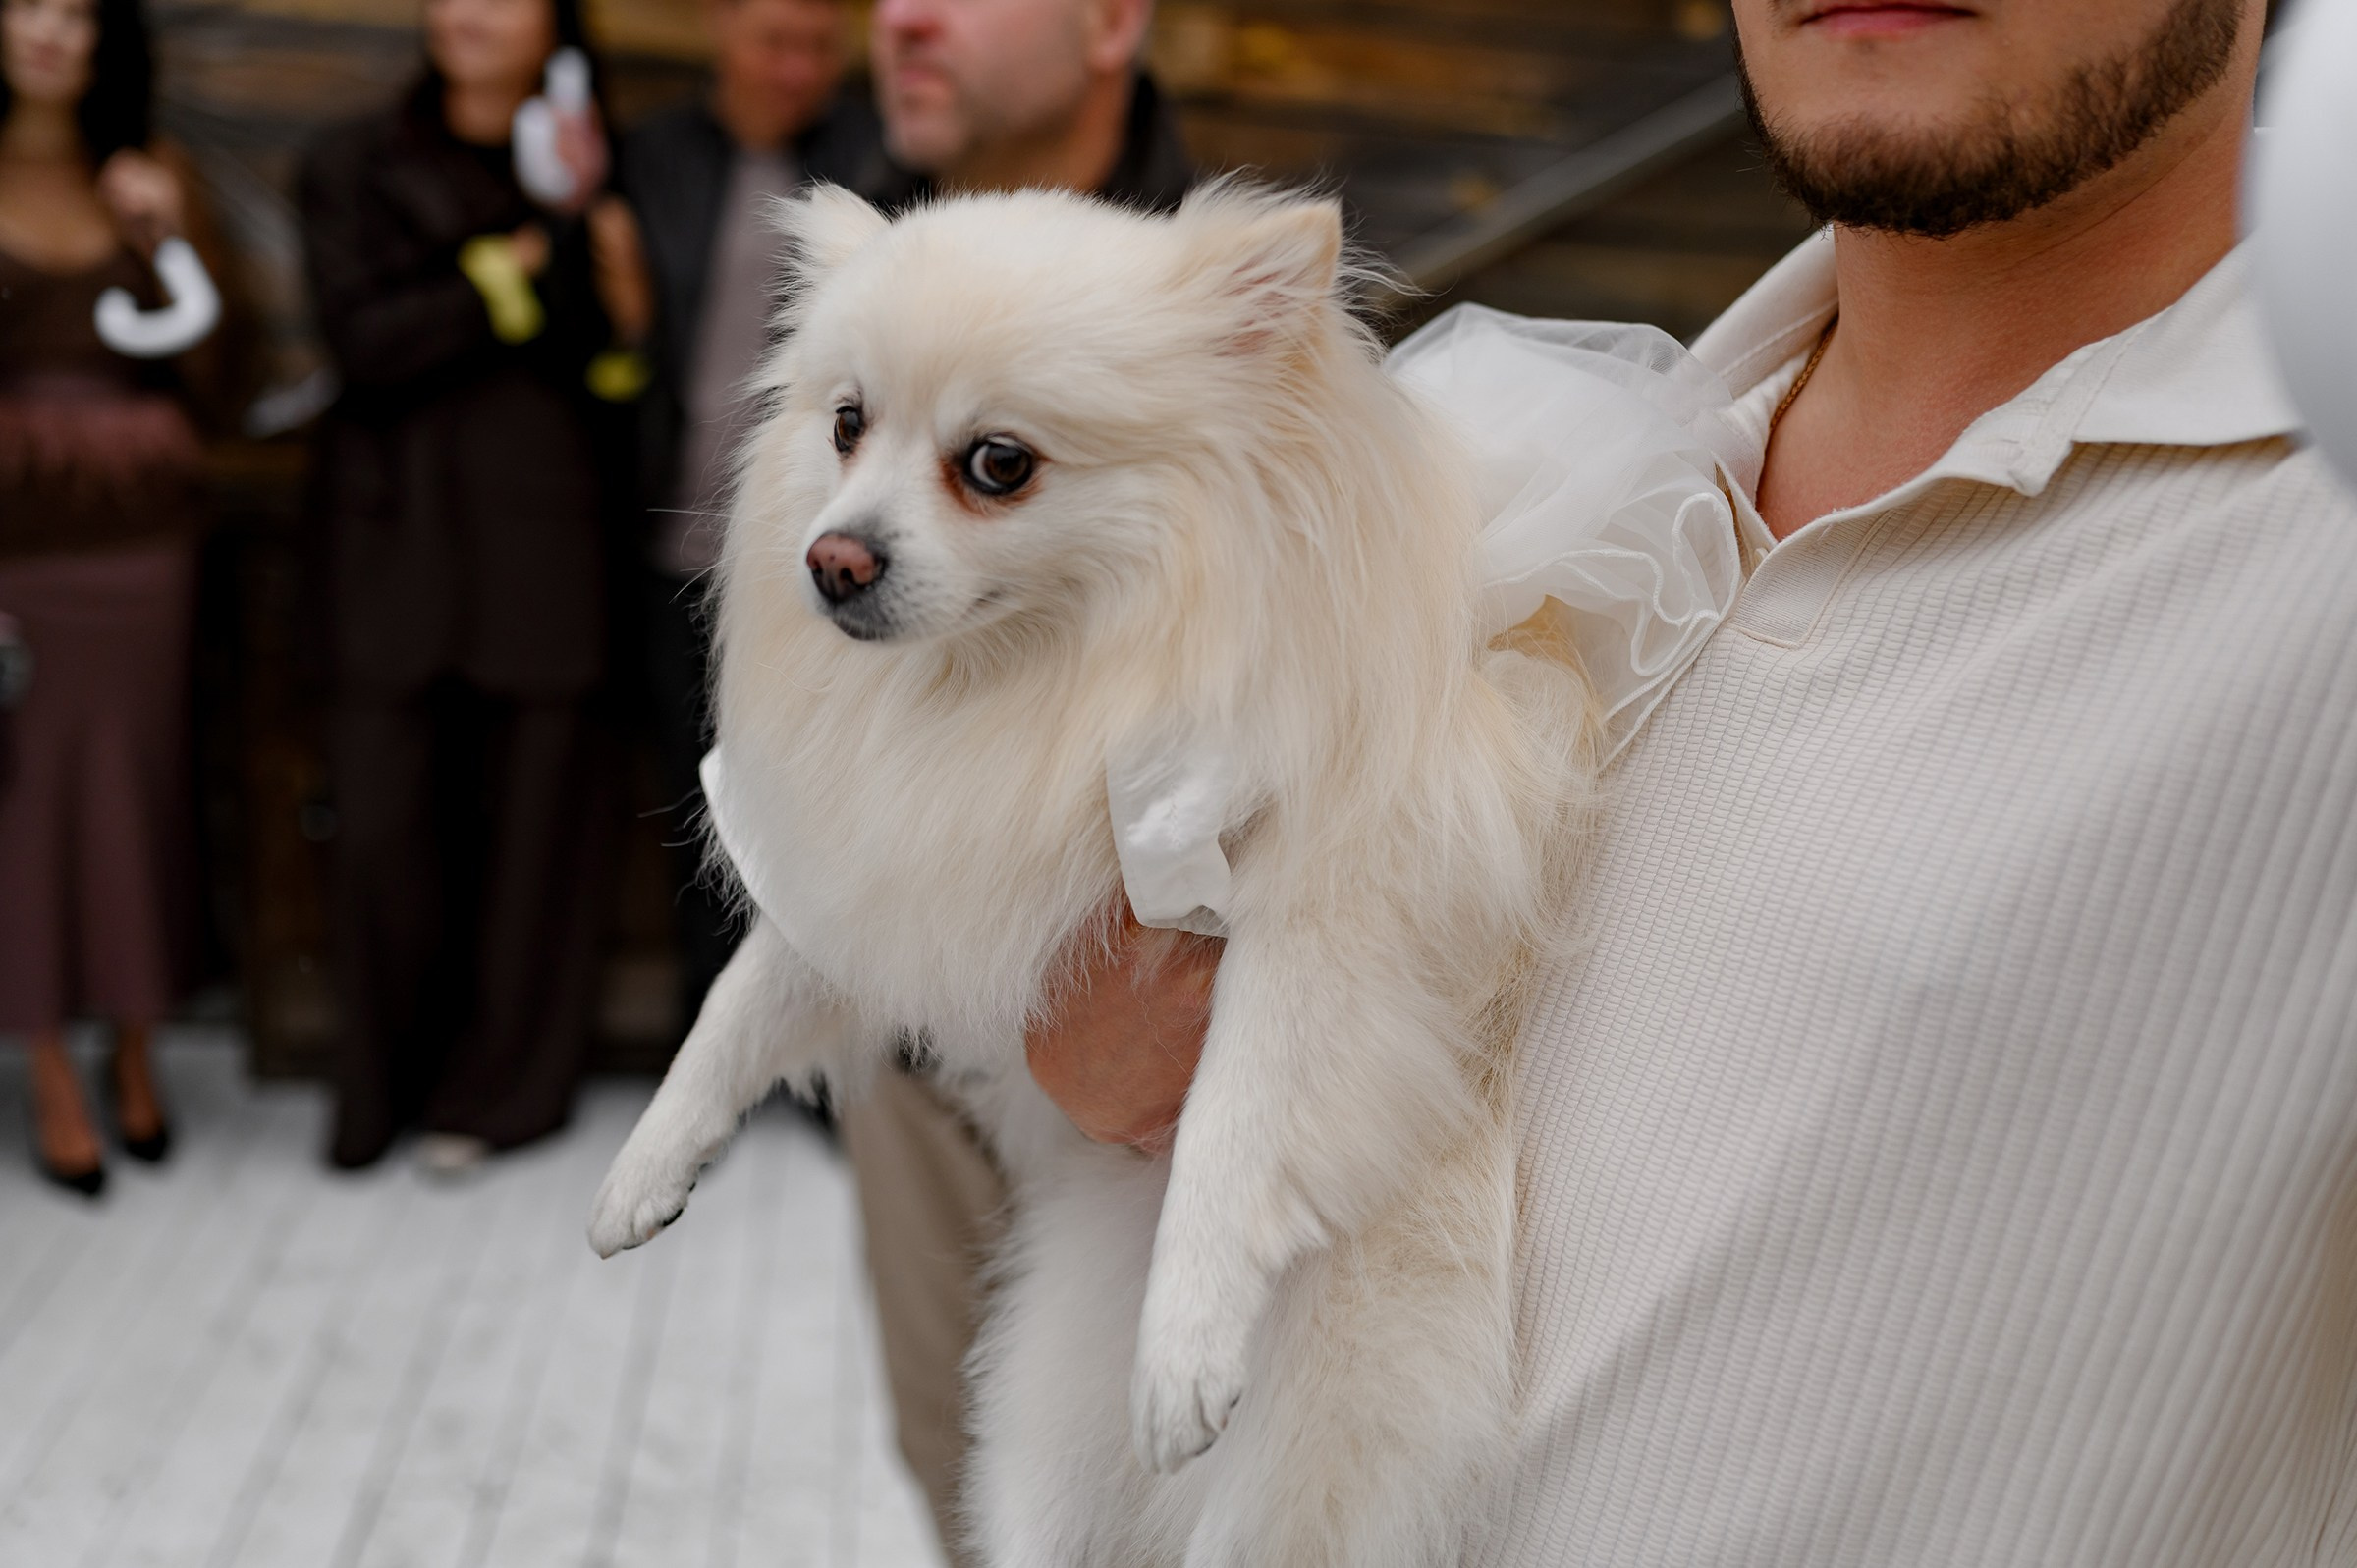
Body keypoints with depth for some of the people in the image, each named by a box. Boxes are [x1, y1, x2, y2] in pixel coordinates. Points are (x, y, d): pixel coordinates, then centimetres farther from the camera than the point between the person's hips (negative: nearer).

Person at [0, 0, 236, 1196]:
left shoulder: (153, 180, 8)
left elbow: (208, 384, 5)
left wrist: (168, 246, -5)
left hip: (141, 543, 2)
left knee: (136, 786, 9)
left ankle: (136, 1054, 25)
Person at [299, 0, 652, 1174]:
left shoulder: (588, 176, 9)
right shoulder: (352, 171, 7)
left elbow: (620, 384, 5)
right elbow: (366, 342, -8)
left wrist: (623, 294, -14)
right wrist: (528, 253, -11)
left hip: (544, 543, 0)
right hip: (401, 544, 0)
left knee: (532, 821, 4)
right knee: (384, 825, -2)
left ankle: (500, 1085, 21)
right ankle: (381, 1084, 18)